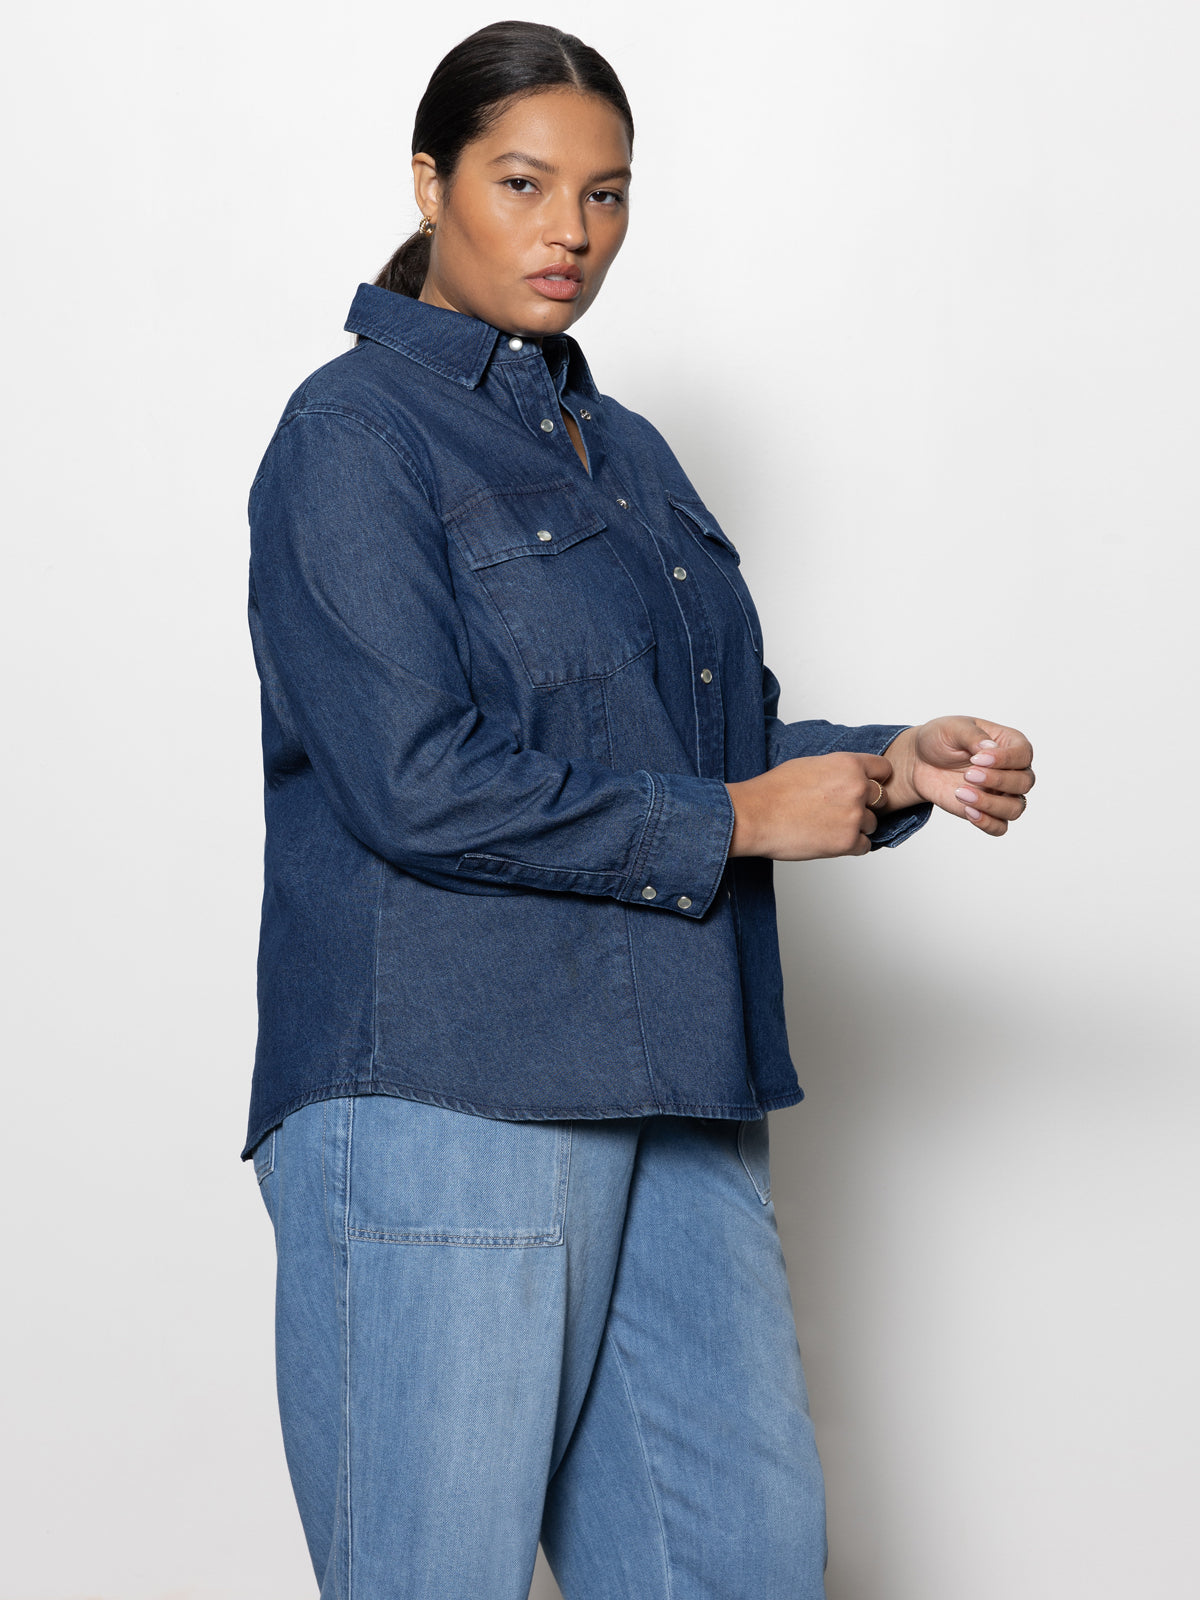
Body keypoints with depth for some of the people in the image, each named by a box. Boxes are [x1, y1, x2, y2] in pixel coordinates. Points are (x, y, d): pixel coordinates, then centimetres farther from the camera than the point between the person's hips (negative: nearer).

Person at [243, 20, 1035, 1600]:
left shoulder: (626, 450, 19)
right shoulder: (355, 433, -5)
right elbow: (419, 782, -17)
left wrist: (894, 766, 3)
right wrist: (733, 821, -10)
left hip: (668, 1093, 7)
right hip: (442, 1096, -7)